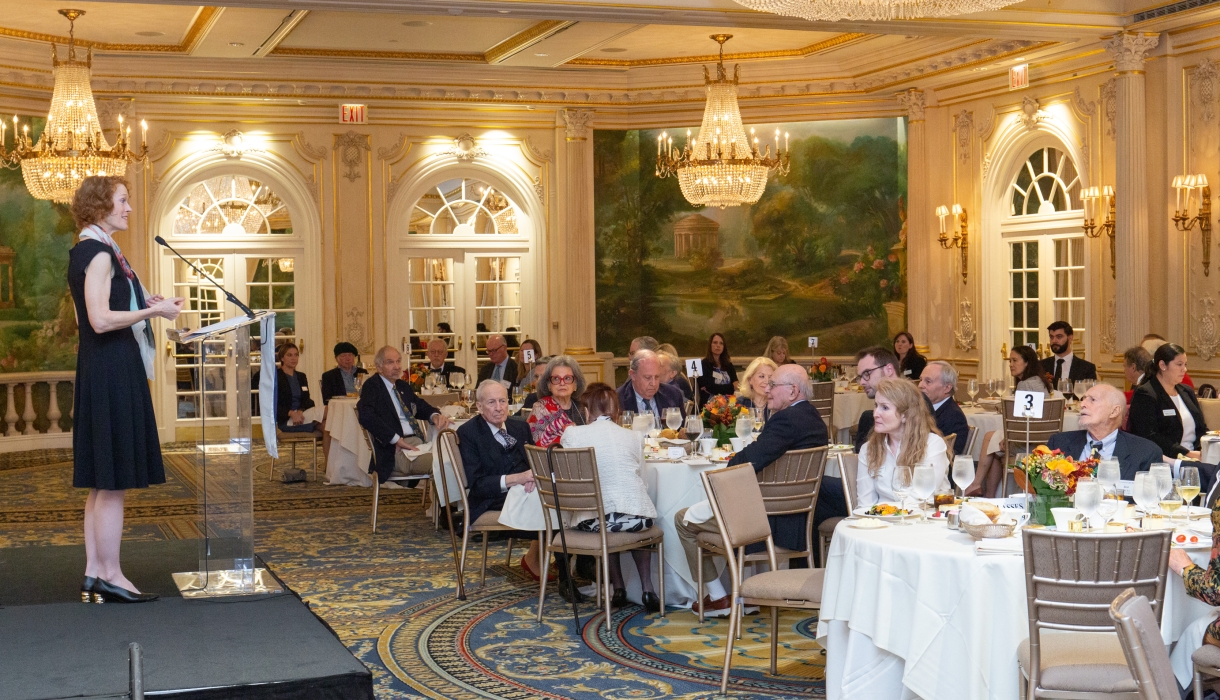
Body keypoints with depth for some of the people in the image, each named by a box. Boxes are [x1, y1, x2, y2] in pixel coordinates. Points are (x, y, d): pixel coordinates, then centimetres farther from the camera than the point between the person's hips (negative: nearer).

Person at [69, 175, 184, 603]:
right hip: (112, 374, -10)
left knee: (103, 484, 11)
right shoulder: (99, 253, -13)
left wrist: (144, 305, 14)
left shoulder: (89, 251, 17)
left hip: (103, 372, 10)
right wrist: (153, 310, -13)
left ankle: (94, 576, 14)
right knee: (113, 482, -5)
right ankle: (109, 577, -1)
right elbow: (101, 320, -22)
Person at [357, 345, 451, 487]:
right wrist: (397, 440, -19)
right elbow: (366, 416, -14)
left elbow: (421, 406, 34)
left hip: (418, 444, 8)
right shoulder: (372, 386, 2)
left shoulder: (404, 386, 25)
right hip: (394, 452, -8)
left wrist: (435, 416, 7)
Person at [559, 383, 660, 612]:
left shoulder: (573, 434, 1)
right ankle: (647, 590, 24)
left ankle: (618, 588, 29)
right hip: (637, 517, 1)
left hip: (593, 520, -1)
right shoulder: (634, 437, 7)